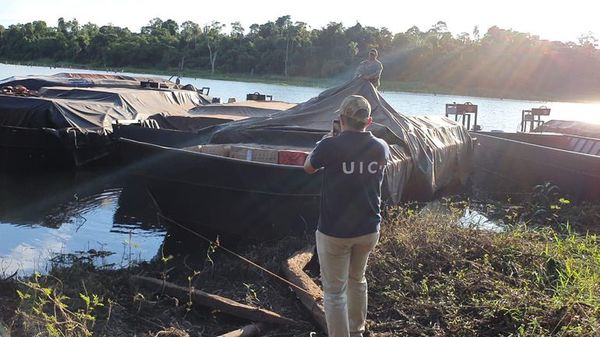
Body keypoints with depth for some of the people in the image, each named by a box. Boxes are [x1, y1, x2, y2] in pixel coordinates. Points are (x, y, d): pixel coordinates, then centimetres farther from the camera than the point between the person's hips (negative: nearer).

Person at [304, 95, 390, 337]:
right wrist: (364, 132, 23)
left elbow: (308, 168, 3)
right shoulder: (380, 147, -6)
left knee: (335, 291, 6)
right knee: (357, 280, 26)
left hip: (334, 232, -5)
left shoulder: (330, 146, -19)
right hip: (369, 230, 5)